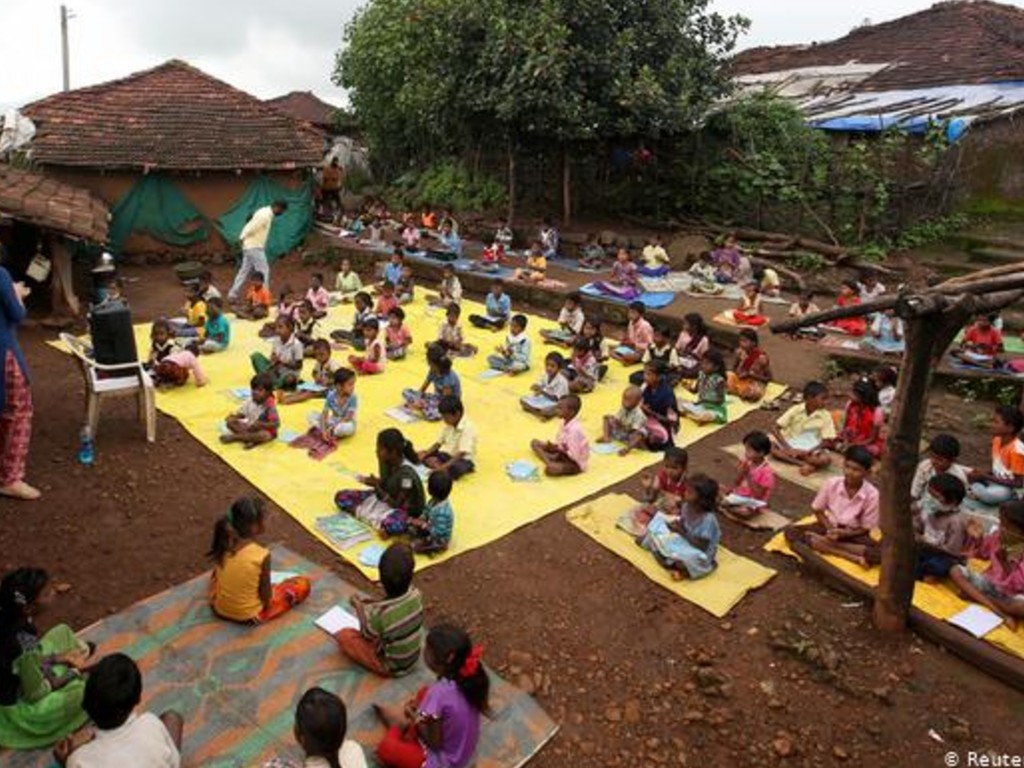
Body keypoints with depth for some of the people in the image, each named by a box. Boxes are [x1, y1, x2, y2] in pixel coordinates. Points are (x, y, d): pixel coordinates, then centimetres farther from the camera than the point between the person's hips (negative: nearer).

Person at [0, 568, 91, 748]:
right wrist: (74, 672, -11)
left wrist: (62, 658, -3)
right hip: (19, 705, -8)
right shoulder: (24, 644, -40)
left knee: (62, 632, 12)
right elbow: (35, 693, -24)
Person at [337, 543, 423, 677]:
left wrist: (360, 608, -2)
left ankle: (380, 667, 8)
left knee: (344, 636, -2)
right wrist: (370, 604, 3)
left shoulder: (377, 613, -34)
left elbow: (367, 636, -11)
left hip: (392, 668, -5)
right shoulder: (415, 595, -20)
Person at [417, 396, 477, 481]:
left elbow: (462, 453, -30)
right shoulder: (449, 425, 3)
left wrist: (445, 466, -38)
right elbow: (439, 443, 8)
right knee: (421, 455, -12)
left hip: (464, 459, -8)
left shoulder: (467, 428, -22)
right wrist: (426, 453, -10)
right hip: (448, 455, 8)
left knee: (455, 469, -42)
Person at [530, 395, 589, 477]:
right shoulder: (565, 423, -2)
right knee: (535, 443, 4)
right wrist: (554, 446, -13)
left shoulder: (574, 429, -28)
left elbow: (574, 455, -27)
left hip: (576, 463, -10)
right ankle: (549, 461, -15)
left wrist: (556, 448, -19)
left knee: (550, 469, -38)